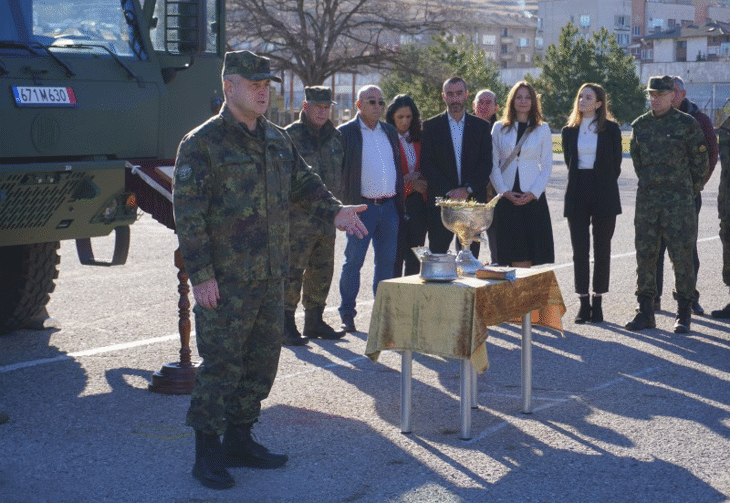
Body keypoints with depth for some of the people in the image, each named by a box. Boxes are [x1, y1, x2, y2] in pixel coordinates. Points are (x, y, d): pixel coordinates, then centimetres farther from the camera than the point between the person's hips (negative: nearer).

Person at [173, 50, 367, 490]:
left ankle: (239, 441, 26)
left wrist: (333, 210, 1)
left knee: (262, 362, 13)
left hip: (271, 276, 7)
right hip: (225, 280, -7)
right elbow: (188, 213, -13)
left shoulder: (278, 140, 13)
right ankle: (207, 453, 8)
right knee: (221, 365, -3)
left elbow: (303, 182, 22)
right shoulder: (202, 143, -9)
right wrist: (201, 275, -17)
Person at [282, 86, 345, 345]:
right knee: (293, 271, -6)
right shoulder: (289, 136, -7)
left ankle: (315, 321, 24)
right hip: (298, 216, -7)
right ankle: (286, 326, 1)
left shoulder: (334, 137, 14)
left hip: (327, 215, 7)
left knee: (322, 271, 12)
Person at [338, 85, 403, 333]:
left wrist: (400, 200, 14)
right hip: (362, 207, -5)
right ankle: (347, 314, 8)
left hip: (389, 207, 5)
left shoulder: (390, 131, 15)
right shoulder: (345, 133, -2)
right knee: (353, 261, -1)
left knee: (387, 261, 8)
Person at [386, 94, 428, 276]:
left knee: (414, 259, 5)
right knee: (396, 256, -6)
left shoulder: (418, 140, 14)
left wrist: (420, 179, 0)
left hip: (417, 204, 5)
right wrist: (408, 183, -8)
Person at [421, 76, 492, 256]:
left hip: (473, 199, 1)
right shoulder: (431, 126, 5)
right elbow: (427, 164, -2)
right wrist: (449, 192, -11)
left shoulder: (481, 126, 9)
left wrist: (467, 189, -10)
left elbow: (486, 163, 3)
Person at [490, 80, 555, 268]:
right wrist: (504, 191, -7)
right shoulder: (499, 128, 9)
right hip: (506, 198, 0)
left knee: (528, 256, -5)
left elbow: (547, 166, 5)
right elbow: (493, 163, 6)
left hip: (533, 197, 0)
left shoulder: (542, 129, 8)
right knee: (513, 257, -4)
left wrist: (533, 193, -8)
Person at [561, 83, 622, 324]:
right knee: (580, 249, 0)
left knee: (602, 249, 2)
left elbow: (615, 164, 4)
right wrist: (580, 184, 9)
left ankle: (597, 301, 8)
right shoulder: (569, 131, 10)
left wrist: (603, 184, 4)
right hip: (578, 194, 2)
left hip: (604, 194, -2)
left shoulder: (610, 129, 1)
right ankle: (583, 302, 5)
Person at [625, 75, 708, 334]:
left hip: (679, 200, -4)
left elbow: (700, 161, 3)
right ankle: (645, 312, 13)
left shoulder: (687, 124, -3)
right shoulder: (639, 125, 8)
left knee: (681, 255, -3)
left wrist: (689, 191, 9)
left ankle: (684, 314, 6)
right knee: (645, 255, 5)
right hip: (646, 200, 4)